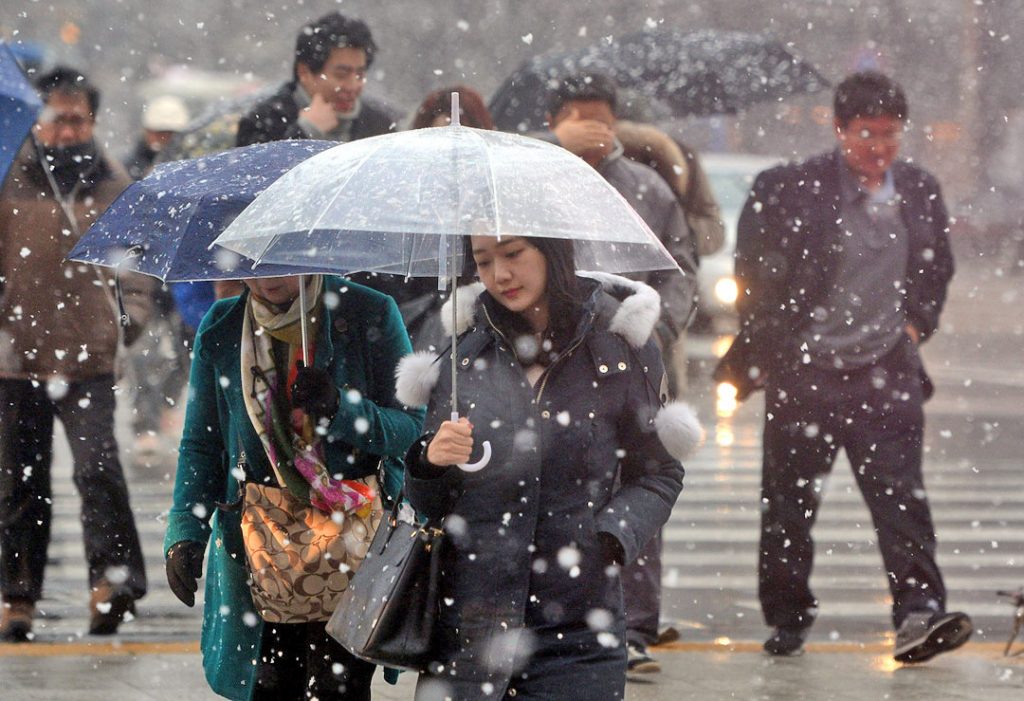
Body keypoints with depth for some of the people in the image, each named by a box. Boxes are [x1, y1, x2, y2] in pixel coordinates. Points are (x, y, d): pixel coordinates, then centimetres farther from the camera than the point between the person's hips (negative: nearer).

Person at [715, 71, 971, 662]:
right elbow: (754, 270, 2)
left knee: (901, 494, -9)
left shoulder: (921, 192, 6)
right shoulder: (793, 189, -7)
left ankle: (919, 612, -15)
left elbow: (938, 268, 22)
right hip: (803, 371, -2)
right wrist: (766, 347, 1)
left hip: (887, 371, 2)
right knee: (790, 499, 7)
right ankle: (788, 618, 20)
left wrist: (916, 324, 12)